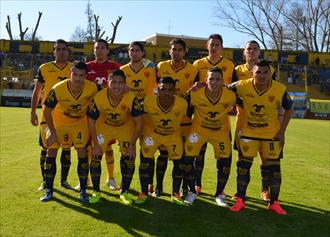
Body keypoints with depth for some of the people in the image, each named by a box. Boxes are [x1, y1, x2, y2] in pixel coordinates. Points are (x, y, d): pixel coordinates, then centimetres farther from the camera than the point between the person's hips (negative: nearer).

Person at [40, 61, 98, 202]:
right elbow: (47, 111, -14)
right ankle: (49, 190, 13)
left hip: (80, 122, 0)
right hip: (59, 121, 0)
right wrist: (52, 132, -12)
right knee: (51, 152, -3)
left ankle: (83, 191, 7)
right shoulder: (58, 89, -29)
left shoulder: (92, 88, -27)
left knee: (82, 153, -8)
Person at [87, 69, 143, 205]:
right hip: (104, 127, 0)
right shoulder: (98, 98, -29)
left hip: (126, 128, 0)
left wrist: (132, 145, -17)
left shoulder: (131, 99, -31)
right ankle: (96, 192, 12)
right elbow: (91, 122, -14)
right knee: (95, 157, -7)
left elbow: (139, 123, -20)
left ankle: (124, 193, 14)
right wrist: (96, 144, -13)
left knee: (129, 159, -6)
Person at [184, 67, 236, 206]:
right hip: (199, 129, -1)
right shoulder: (195, 95, -26)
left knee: (225, 163, 0)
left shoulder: (230, 96, -23)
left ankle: (219, 195, 24)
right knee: (189, 158, -7)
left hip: (221, 132, 1)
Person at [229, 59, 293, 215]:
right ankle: (240, 201, 17)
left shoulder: (280, 90, -18)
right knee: (243, 165, 3)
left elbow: (288, 109, -4)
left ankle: (274, 203, 21)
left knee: (274, 167, 5)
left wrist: (281, 132, -7)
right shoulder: (242, 86, -17)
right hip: (248, 133, 0)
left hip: (271, 134, 0)